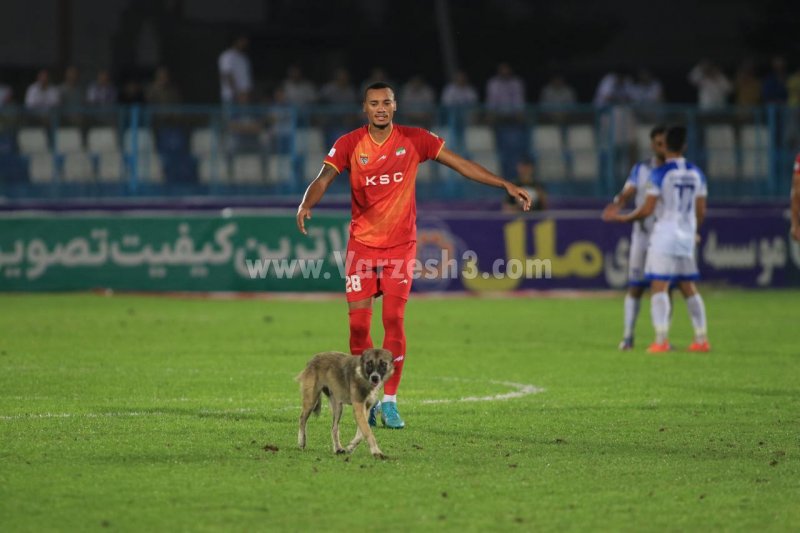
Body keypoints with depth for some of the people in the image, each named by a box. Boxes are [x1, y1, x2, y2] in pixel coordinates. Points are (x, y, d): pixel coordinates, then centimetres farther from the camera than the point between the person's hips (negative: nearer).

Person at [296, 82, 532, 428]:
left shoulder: (414, 140, -3)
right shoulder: (350, 144, -4)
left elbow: (460, 164, 2)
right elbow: (324, 179, -13)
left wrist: (506, 185, -2)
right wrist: (306, 205, -35)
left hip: (400, 244, 0)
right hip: (362, 244, 0)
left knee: (393, 320, -9)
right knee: (358, 322, -4)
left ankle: (389, 401, 1)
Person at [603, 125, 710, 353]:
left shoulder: (660, 173, -9)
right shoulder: (696, 173, 8)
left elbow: (647, 209, -12)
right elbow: (701, 211, 11)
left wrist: (621, 217, 1)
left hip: (664, 236, -6)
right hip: (687, 237, 6)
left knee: (659, 287, -8)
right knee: (688, 288, 14)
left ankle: (661, 340, -20)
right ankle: (701, 339, 13)